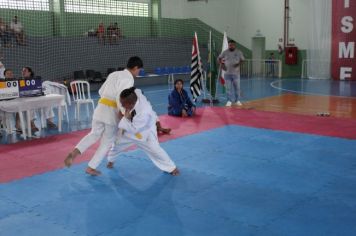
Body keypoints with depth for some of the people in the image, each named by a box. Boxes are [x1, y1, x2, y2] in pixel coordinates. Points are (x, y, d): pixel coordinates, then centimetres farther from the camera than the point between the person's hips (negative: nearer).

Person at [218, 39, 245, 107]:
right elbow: (219, 58, 12)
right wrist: (221, 64, -2)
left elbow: (242, 60, 6)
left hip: (236, 73, 0)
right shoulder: (225, 52, 1)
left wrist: (239, 63, -14)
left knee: (237, 87, 6)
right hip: (227, 73, 0)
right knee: (228, 88, 4)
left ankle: (237, 100, 19)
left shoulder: (239, 52, 0)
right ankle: (229, 101, 12)